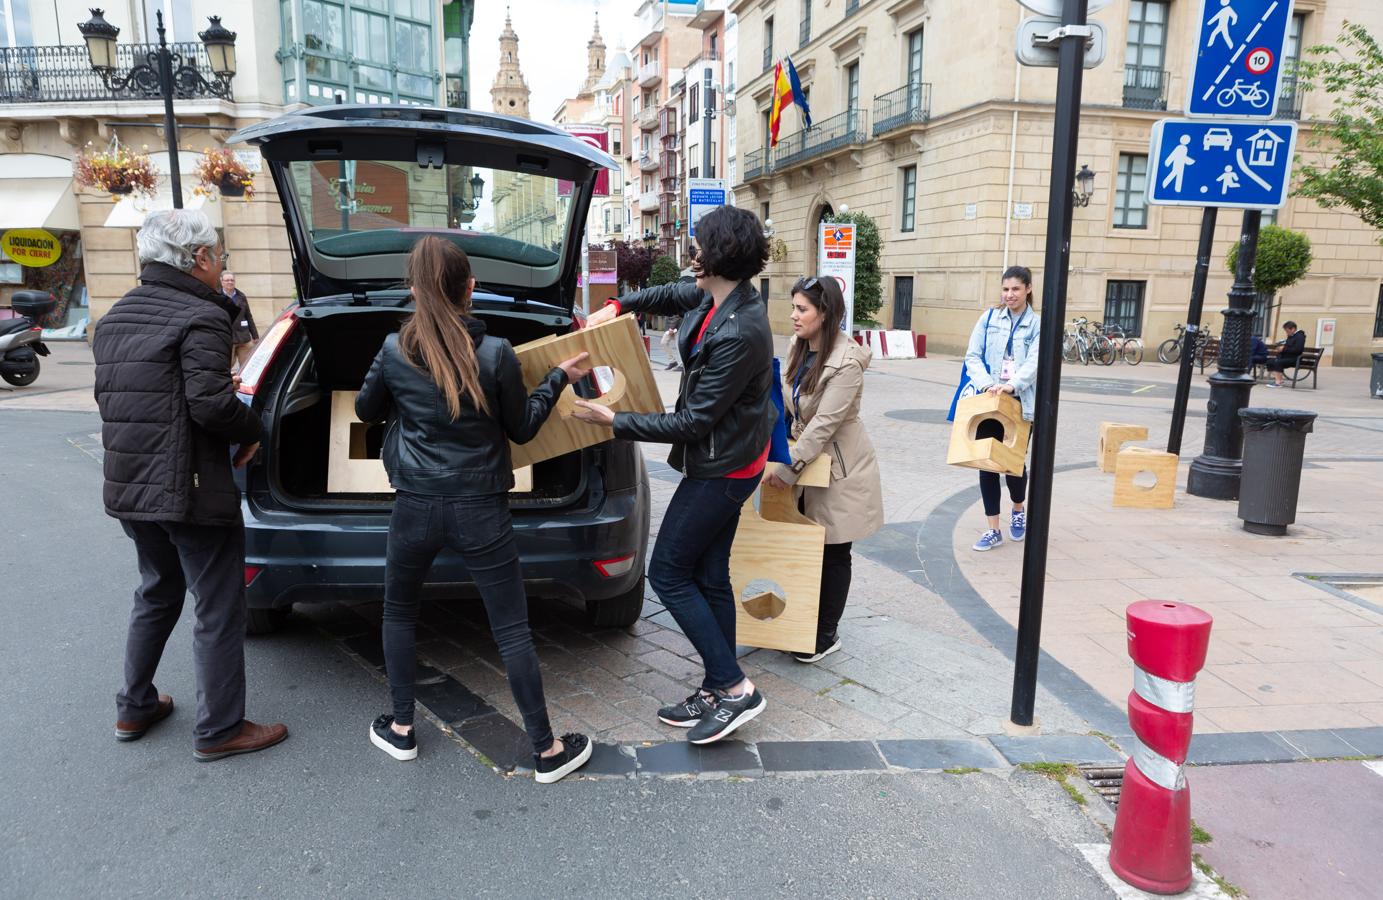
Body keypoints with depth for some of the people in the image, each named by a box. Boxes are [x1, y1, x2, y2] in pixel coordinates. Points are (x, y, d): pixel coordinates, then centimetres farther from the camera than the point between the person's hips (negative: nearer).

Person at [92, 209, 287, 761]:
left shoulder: (115, 318, 12)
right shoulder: (200, 317, -15)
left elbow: (107, 399, 17)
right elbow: (211, 403, -23)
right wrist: (253, 432, -6)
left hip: (128, 488, 9)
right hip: (191, 491, -9)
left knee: (157, 594, 26)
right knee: (219, 612, 3)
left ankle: (134, 709, 36)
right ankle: (218, 731, 13)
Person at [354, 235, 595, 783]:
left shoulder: (394, 351, -4)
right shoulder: (496, 353, -10)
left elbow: (366, 411, 13)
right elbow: (521, 429, 2)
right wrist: (559, 379, 13)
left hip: (415, 507, 2)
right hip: (481, 511, -1)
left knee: (399, 613, 25)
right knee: (512, 629, 6)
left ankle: (400, 730, 35)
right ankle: (548, 751, 16)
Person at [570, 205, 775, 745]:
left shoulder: (738, 334, -28)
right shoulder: (713, 297, 1)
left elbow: (692, 422, -23)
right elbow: (675, 294, 27)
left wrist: (614, 421, -16)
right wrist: (619, 306, 18)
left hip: (721, 469, -10)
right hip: (726, 461, 10)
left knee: (668, 573, 0)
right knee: (708, 576, 14)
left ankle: (735, 689, 6)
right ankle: (719, 691, 25)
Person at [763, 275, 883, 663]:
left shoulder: (847, 362, -24)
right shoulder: (797, 346, 0)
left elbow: (824, 423, -26)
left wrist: (790, 468, -23)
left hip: (839, 467, -7)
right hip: (807, 455, 7)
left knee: (834, 553, 5)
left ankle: (827, 636, 18)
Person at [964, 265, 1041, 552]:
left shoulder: (1038, 325, 0)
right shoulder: (989, 318, 5)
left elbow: (1035, 363, -12)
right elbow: (973, 356, 0)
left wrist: (1011, 385, -30)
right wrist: (986, 383, -18)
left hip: (1020, 403, -2)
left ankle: (1018, 510, 37)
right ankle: (993, 530, 12)